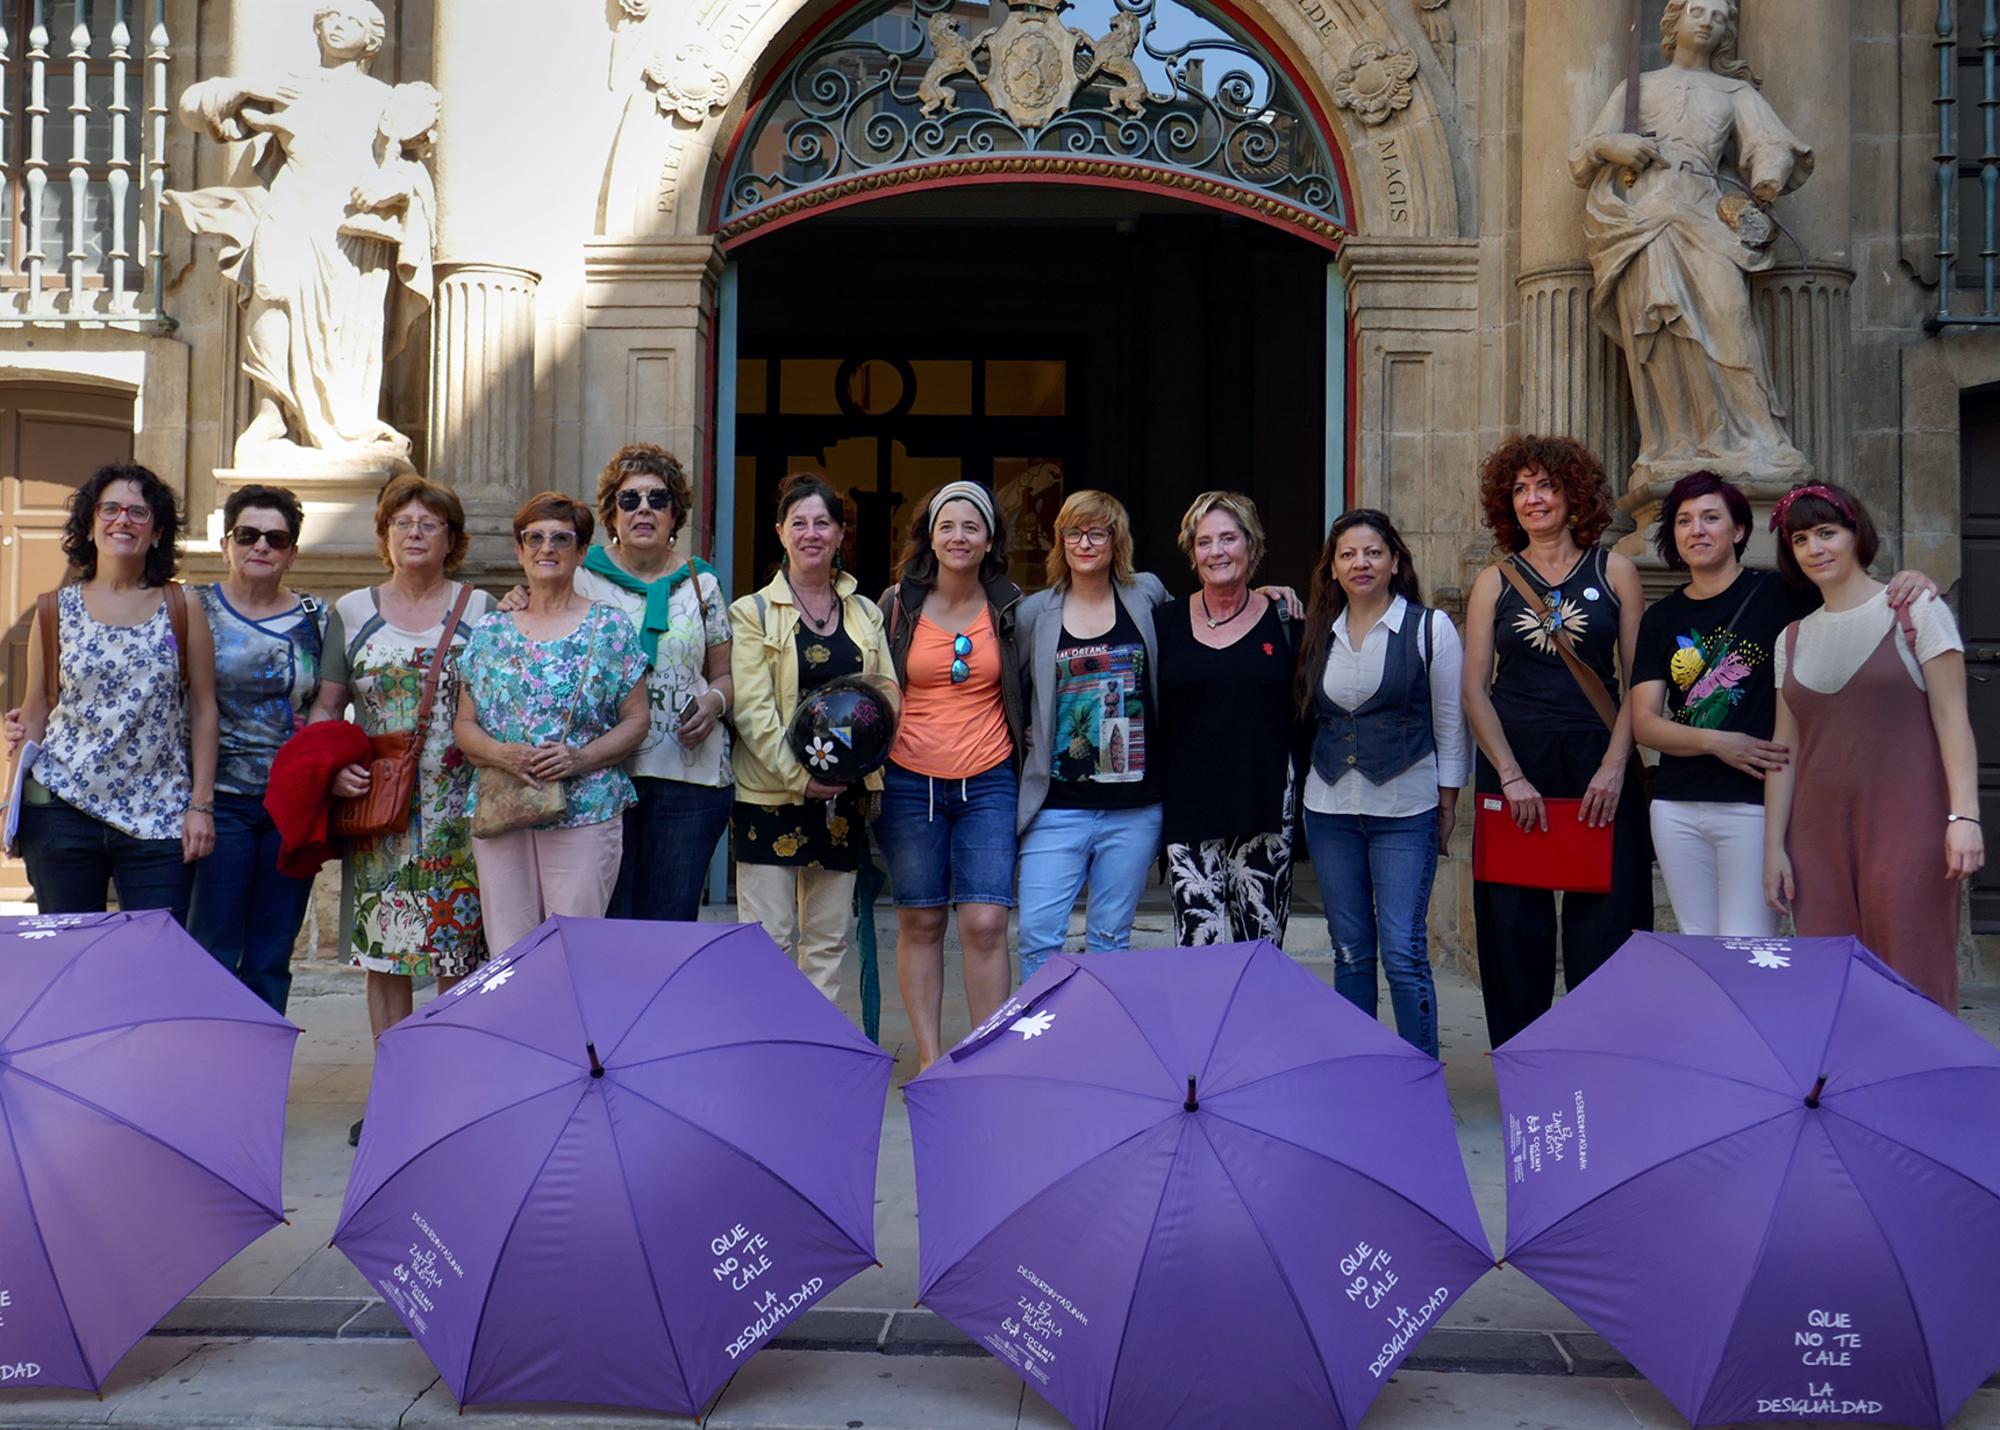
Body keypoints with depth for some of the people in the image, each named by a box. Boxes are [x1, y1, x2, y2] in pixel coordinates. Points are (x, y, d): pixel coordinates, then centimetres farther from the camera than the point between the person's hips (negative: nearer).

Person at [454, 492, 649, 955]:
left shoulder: (610, 628, 4)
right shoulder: (489, 632, 12)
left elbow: (635, 720, 3)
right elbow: (463, 724, 11)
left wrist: (580, 758, -13)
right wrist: (501, 754, -10)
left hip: (585, 813, -2)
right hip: (498, 812, 3)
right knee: (507, 954, 3)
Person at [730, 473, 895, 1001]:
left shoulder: (866, 614, 15)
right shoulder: (752, 613, 2)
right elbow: (750, 708, -6)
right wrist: (798, 775, -16)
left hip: (843, 794, 4)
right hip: (770, 793, -4)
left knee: (828, 938, 7)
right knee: (769, 937, -4)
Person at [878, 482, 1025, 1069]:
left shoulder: (1009, 607, 4)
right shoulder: (898, 603, 2)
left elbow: (1028, 691, 12)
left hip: (989, 783, 0)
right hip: (909, 781, 0)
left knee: (985, 924, -9)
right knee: (919, 923, 5)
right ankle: (929, 1059, 15)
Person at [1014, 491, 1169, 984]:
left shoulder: (1147, 596, 7)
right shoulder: (1034, 613, 6)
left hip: (1134, 808, 1)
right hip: (1057, 807, 0)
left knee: (1110, 938, 8)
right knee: (1037, 935, -6)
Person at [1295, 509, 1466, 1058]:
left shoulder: (1430, 628, -1)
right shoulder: (1319, 634, 10)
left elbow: (1451, 723, 0)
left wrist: (1447, 805, -1)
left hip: (1404, 811, -4)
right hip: (1329, 809, 4)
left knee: (1403, 952, -8)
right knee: (1350, 952, 10)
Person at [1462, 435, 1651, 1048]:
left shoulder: (1615, 572, 6)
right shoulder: (1493, 582, 7)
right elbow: (1474, 688, 3)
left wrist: (1614, 765, -9)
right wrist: (1510, 776, -7)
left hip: (1597, 761, -1)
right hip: (1512, 759, 1)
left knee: (1602, 926, 0)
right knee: (1515, 926, 4)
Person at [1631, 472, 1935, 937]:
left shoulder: (1778, 594, 0)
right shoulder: (1661, 618, 9)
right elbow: (1644, 721, 3)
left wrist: (1911, 583, -25)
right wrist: (1716, 743, -12)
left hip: (1755, 805, -4)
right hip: (1677, 806, 4)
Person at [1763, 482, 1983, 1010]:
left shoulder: (1915, 611, 1)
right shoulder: (1792, 639, 14)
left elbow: (1951, 718, -4)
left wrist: (1964, 815, -14)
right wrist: (1773, 846, 8)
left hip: (1906, 827, -4)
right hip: (1819, 836, 4)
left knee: (1910, 983, -6)